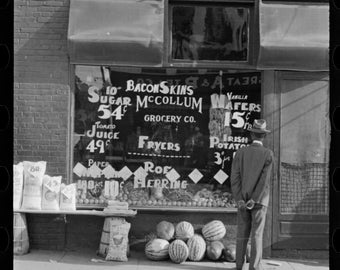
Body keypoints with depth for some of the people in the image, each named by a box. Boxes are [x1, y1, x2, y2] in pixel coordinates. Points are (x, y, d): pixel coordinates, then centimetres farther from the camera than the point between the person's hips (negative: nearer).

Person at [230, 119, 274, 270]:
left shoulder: (240, 152, 1)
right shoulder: (268, 154, -7)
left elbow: (235, 178, -6)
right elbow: (264, 179, -15)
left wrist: (240, 200, -10)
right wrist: (254, 200, -16)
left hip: (242, 200, 3)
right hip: (259, 201, -2)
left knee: (242, 233, 10)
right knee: (257, 234, 0)